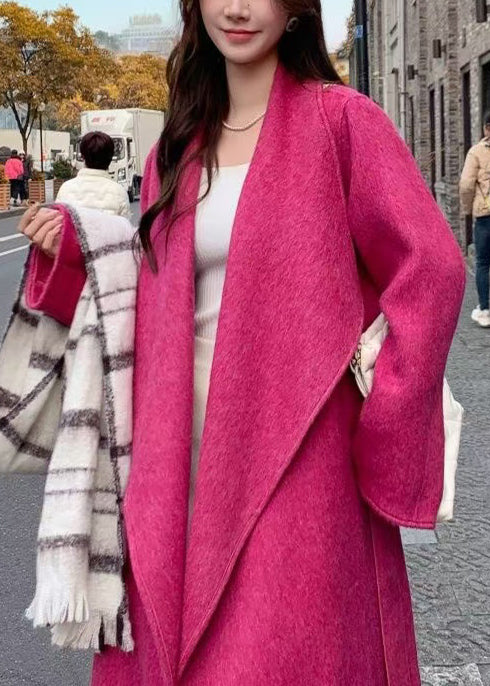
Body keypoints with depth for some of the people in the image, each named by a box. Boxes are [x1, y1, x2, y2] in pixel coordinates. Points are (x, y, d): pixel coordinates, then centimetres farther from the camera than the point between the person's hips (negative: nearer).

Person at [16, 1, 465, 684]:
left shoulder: (337, 119, -3)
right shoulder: (179, 148, 13)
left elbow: (430, 269, -9)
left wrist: (380, 434, -11)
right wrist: (73, 254, 4)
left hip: (297, 451, -5)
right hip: (186, 455, 5)